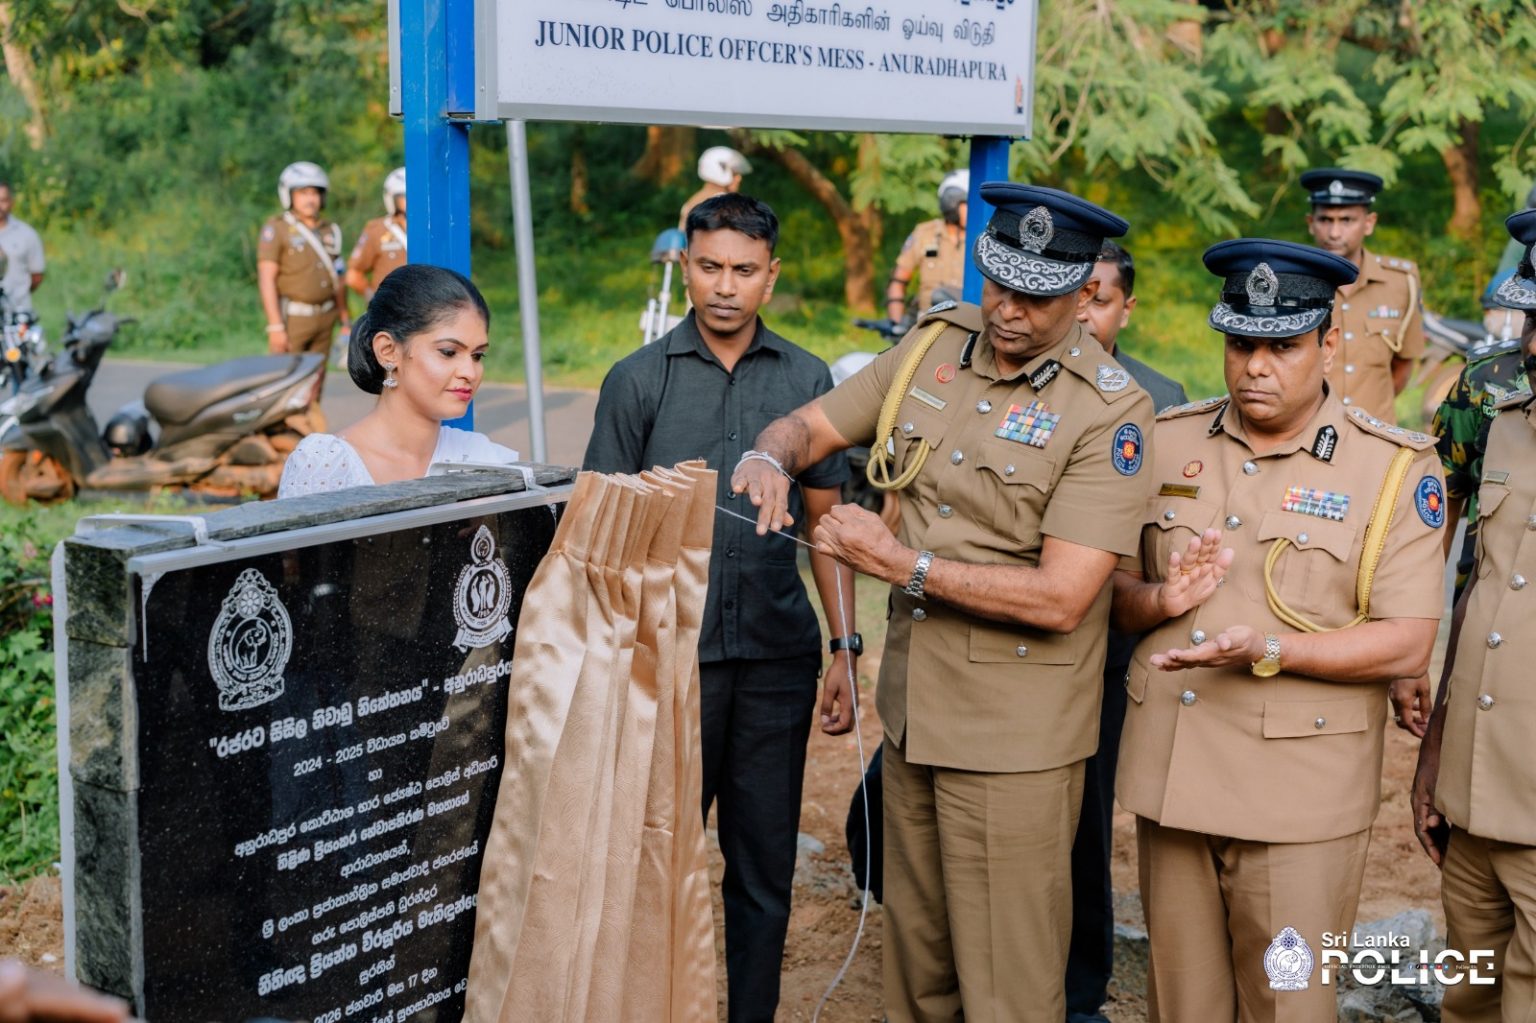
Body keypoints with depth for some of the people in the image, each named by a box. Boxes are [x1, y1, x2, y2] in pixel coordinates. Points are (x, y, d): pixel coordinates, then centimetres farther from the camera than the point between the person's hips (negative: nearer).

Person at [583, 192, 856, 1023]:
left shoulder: (806, 379, 5)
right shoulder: (638, 380, 0)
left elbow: (825, 522, 9)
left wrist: (844, 649, 3)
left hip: (777, 655, 2)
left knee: (764, 864, 10)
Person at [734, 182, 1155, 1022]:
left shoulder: (1108, 409, -16)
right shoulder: (937, 342, 2)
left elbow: (1061, 598, -22)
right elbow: (811, 424, 8)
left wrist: (904, 563, -21)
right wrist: (769, 456, -16)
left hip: (1013, 737, -6)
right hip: (911, 708, 6)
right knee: (914, 953, 22)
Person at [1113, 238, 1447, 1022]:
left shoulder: (1395, 471, -5)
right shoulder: (1169, 442, 7)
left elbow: (1407, 643, -11)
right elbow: (1113, 592, 12)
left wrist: (1268, 650, -24)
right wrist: (1159, 600, -11)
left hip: (1298, 800, -4)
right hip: (1168, 777, 4)